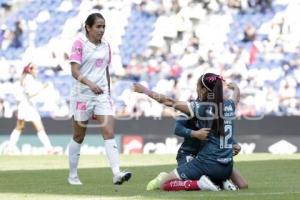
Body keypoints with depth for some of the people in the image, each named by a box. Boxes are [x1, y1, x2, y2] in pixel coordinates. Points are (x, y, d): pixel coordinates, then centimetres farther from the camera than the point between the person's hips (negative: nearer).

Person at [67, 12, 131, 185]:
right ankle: (73, 175, 20)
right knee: (79, 136, 7)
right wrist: (90, 84, -31)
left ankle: (117, 173, -22)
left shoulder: (106, 46, 10)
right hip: (82, 94, -4)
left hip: (102, 95, 4)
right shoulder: (80, 44, -8)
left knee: (109, 132, -12)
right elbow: (75, 71, -17)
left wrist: (109, 92, 18)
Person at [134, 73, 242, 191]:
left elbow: (169, 102, -5)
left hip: (207, 163, -5)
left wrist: (144, 90, 6)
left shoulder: (199, 108, -9)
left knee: (163, 184, 4)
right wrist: (235, 87, 55)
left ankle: (199, 184, -15)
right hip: (227, 168, 5)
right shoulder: (229, 105, 6)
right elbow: (237, 93, 31)